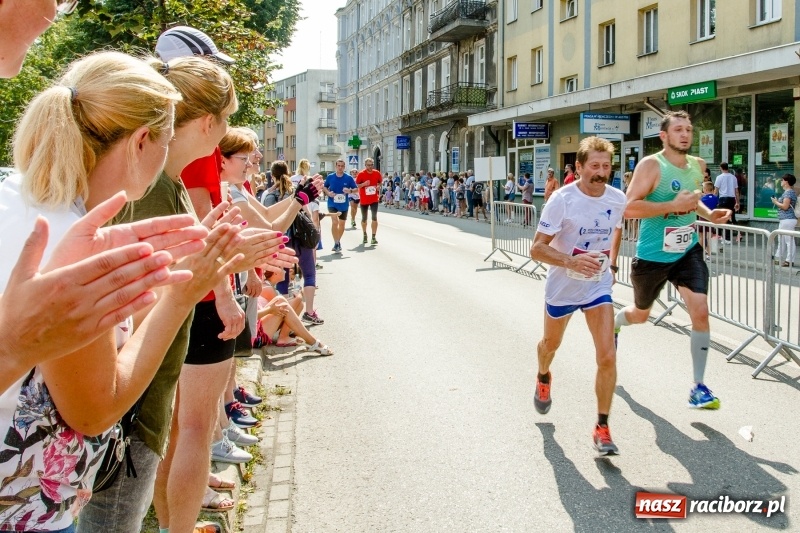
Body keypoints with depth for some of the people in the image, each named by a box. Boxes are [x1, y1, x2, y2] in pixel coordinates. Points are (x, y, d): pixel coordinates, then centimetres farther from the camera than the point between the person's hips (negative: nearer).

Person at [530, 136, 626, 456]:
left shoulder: (618, 199, -9)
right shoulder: (562, 199, -22)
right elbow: (537, 249, -23)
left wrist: (612, 264, 13)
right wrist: (573, 262, -38)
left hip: (599, 286, 2)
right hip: (562, 286, -2)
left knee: (607, 357, -12)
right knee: (551, 344, 23)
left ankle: (602, 428, 2)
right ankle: (543, 379, 58)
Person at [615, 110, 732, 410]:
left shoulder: (698, 166, 3)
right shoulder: (651, 165, -17)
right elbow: (628, 208, -26)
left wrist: (708, 214, 4)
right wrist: (673, 205, -31)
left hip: (688, 252, 4)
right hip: (652, 256, -4)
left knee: (700, 311, -12)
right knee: (640, 314, 17)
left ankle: (699, 388, -2)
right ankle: (612, 324, 55)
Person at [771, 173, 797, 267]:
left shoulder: (788, 192, -15)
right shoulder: (790, 192, 17)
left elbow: (785, 206, -22)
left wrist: (776, 202, -8)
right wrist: (777, 201, 12)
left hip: (787, 220, -11)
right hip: (784, 219, 11)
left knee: (789, 240, -6)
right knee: (781, 239, 17)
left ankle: (789, 260, -3)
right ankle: (778, 258, 25)